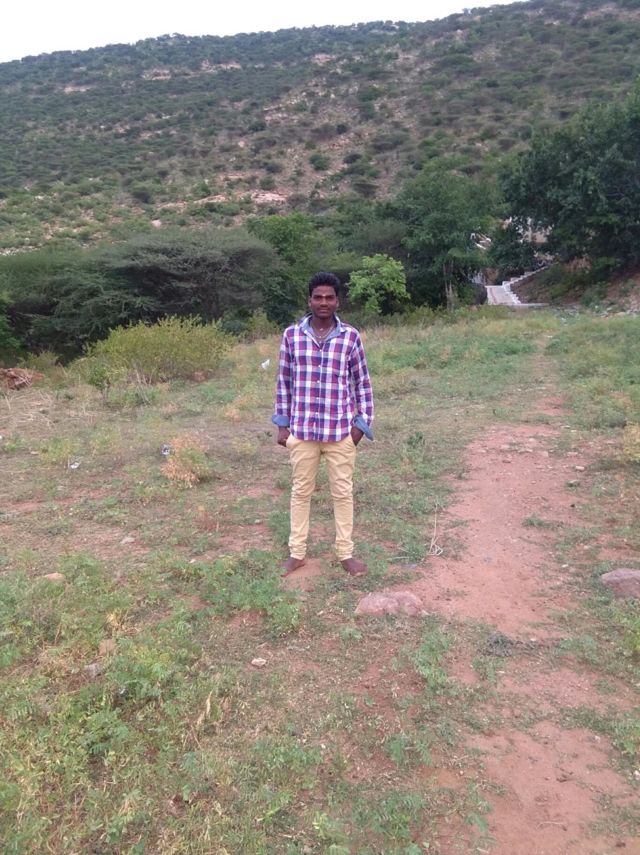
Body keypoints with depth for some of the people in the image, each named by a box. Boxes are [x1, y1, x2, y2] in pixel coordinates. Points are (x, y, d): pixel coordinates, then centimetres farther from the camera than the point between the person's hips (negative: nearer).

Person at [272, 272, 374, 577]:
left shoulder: (351, 337, -3)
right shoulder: (291, 335, -1)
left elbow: (362, 382, 4)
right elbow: (284, 381, 5)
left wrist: (362, 423, 0)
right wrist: (282, 424, 4)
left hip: (340, 429, 0)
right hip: (302, 429, 1)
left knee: (342, 492, 10)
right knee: (301, 491, 12)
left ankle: (345, 553, 25)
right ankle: (297, 552, 26)